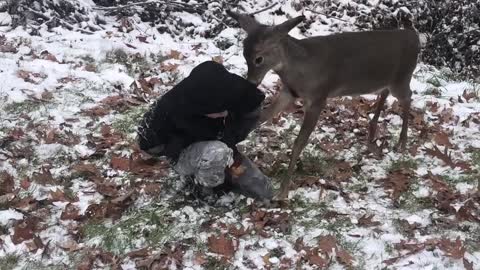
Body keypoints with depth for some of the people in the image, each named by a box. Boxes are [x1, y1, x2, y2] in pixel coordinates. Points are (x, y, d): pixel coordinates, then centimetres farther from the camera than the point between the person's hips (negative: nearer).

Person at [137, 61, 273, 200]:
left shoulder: (230, 92, -28)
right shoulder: (170, 109, -34)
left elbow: (252, 111, -7)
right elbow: (148, 143, -18)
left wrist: (230, 137, -18)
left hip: (221, 147, 4)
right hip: (185, 154, -3)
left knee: (264, 191, -3)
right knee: (217, 152, -39)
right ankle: (207, 182, -8)